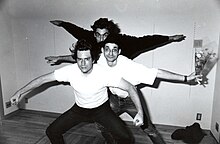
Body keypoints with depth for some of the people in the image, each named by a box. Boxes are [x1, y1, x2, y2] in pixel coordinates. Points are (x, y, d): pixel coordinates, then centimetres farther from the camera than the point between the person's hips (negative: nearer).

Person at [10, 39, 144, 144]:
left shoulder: (103, 73, -29)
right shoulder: (70, 71, -23)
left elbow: (130, 87, -25)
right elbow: (44, 78, -13)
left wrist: (140, 112, -33)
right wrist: (20, 92, -10)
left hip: (102, 109, -2)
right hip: (79, 109, 3)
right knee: (52, 132, 0)